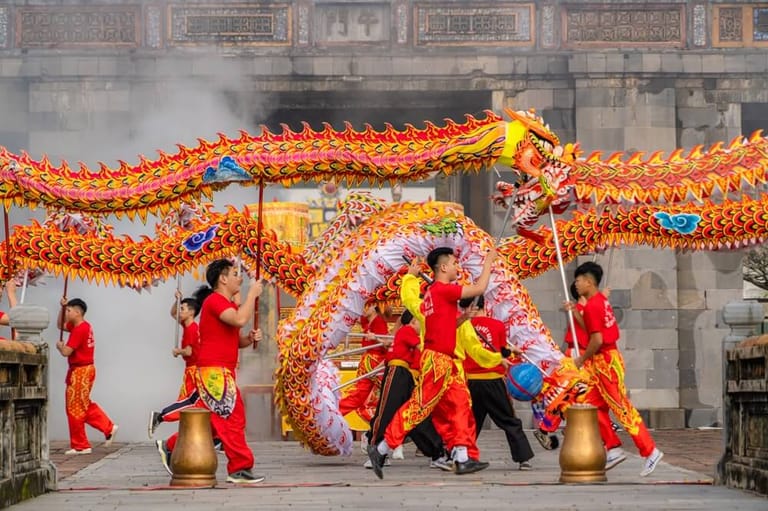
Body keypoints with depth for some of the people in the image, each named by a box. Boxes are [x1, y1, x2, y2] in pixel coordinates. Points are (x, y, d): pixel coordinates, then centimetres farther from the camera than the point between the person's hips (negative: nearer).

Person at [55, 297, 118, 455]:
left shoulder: (80, 330, -20)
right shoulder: (83, 326, 10)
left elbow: (66, 352, -24)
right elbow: (60, 325, 23)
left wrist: (60, 346, -1)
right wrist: (63, 307, 10)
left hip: (80, 372, -10)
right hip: (84, 370, 10)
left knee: (75, 409, -1)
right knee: (84, 406, 17)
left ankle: (80, 446, 6)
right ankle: (108, 427, 14)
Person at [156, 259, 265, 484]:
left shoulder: (229, 305, 21)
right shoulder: (215, 301, -12)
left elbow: (236, 341, 24)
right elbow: (239, 320, -29)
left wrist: (250, 338, 3)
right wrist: (253, 293, -18)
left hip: (221, 372, 11)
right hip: (214, 371, -11)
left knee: (211, 421, 15)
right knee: (232, 417, -11)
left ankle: (171, 447, 25)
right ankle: (240, 468, -9)